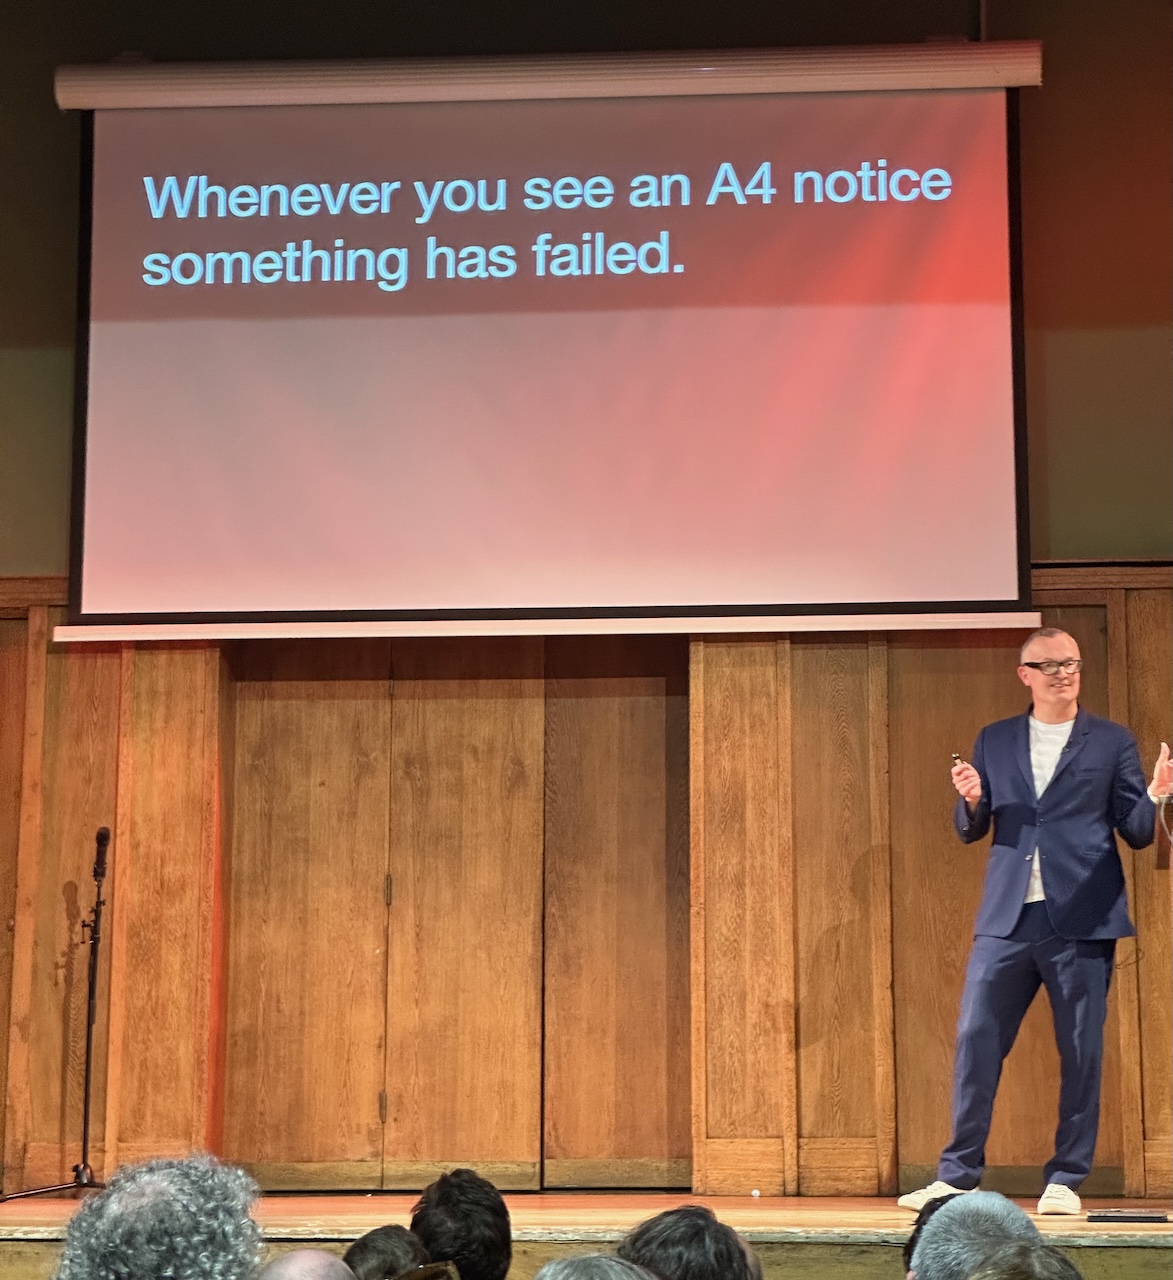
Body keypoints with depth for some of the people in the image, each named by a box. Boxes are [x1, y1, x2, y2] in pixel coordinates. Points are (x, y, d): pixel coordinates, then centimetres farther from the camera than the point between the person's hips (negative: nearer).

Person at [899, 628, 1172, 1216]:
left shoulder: (1112, 742, 6)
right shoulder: (994, 742, 13)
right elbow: (969, 831, 14)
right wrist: (971, 801, -8)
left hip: (1082, 920, -2)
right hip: (1007, 919, 2)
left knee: (1081, 1052, 1)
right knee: (975, 1041, 0)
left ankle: (1066, 1180, 11)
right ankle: (956, 1175, 7)